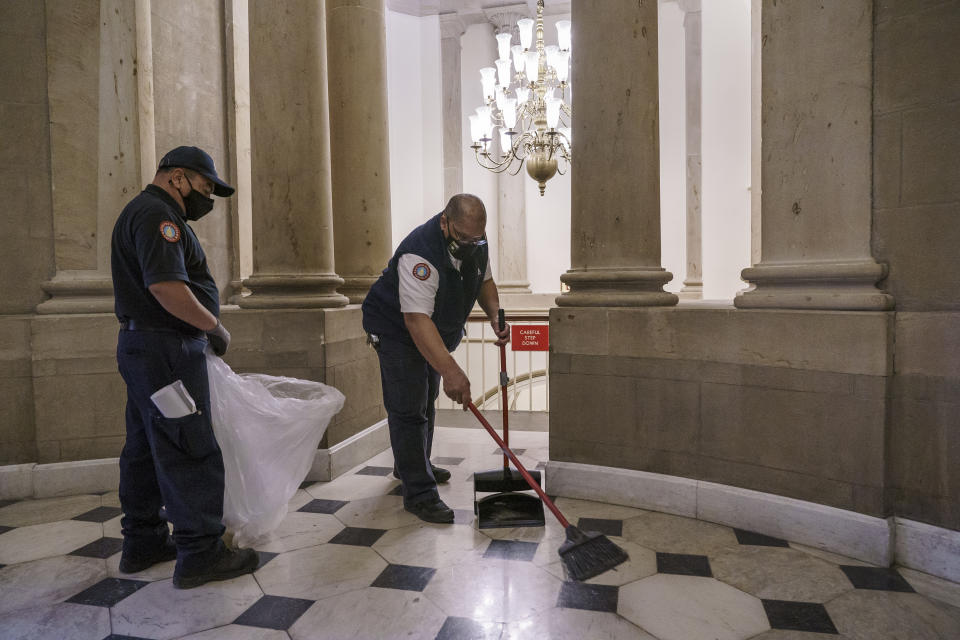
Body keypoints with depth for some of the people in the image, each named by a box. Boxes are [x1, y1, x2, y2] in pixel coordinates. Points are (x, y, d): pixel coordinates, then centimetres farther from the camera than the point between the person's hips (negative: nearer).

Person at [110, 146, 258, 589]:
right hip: (167, 349, -11)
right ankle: (200, 553, 2)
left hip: (141, 345, 11)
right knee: (190, 452, -6)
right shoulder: (158, 215, -14)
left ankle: (142, 543, 27)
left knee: (145, 448, 15)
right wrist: (214, 326, -15)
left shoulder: (144, 213, 21)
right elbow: (166, 287, -27)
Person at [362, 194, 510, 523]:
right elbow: (417, 320, -44)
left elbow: (485, 281, 6)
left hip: (437, 331, 9)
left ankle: (412, 465, 41)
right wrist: (451, 371, -52)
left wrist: (495, 317, -13)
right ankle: (419, 494, -1)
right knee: (408, 410, -10)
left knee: (426, 401, 21)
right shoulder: (420, 254, -37)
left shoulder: (477, 243, -12)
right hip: (397, 329, -8)